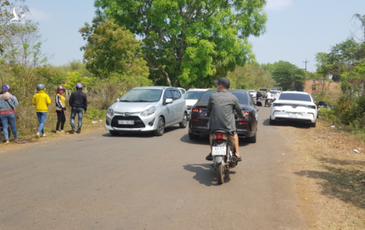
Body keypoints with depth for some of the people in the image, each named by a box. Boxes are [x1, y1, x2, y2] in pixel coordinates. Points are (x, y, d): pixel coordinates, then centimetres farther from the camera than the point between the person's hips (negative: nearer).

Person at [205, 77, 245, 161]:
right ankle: (237, 154, 25)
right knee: (234, 134, 30)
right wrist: (242, 115, 33)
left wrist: (207, 115, 35)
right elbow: (239, 110, 10)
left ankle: (211, 154, 28)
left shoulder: (212, 96, 0)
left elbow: (208, 110, 11)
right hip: (229, 126, 0)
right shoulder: (233, 97, -1)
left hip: (215, 125, 0)